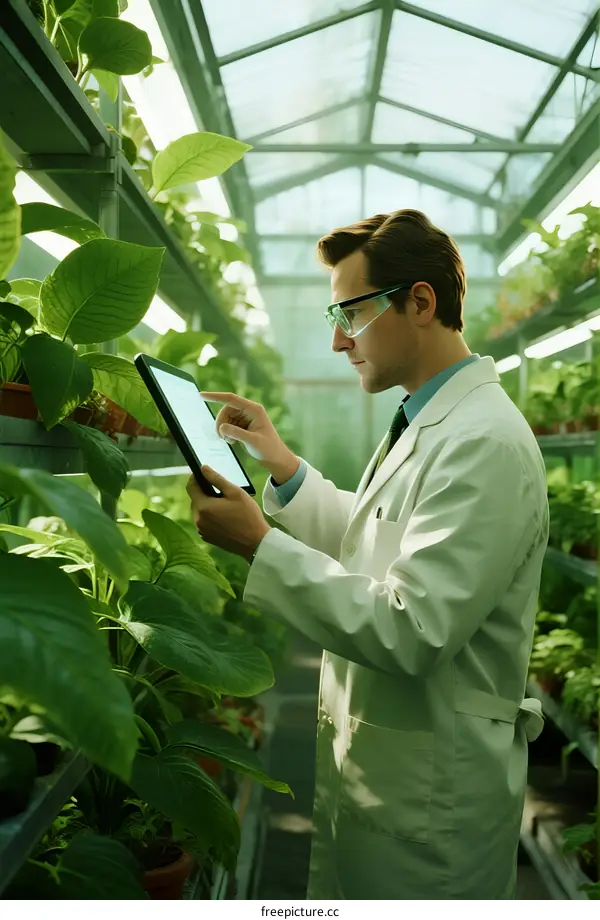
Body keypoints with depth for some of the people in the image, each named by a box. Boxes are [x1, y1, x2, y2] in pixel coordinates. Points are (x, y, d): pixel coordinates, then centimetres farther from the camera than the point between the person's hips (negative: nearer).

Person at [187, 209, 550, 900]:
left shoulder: (486, 441, -25)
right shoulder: (426, 422, 8)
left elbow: (412, 631, -30)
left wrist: (261, 545, -27)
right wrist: (284, 466, 6)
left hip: (429, 791, -9)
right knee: (341, 897, 24)